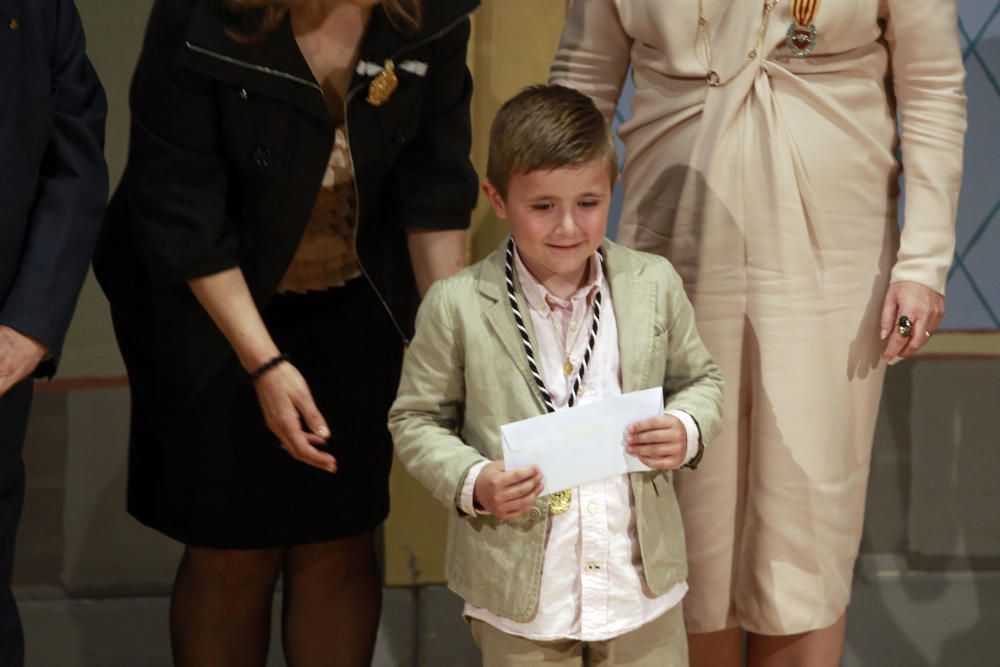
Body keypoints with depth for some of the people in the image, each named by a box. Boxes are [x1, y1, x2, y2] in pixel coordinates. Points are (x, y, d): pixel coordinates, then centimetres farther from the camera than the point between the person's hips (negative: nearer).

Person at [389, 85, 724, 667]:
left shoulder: (655, 285, -2)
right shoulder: (457, 306, -9)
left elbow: (700, 380, 11)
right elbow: (417, 420, 0)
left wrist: (687, 430, -10)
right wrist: (471, 483, -17)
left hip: (642, 578, 2)